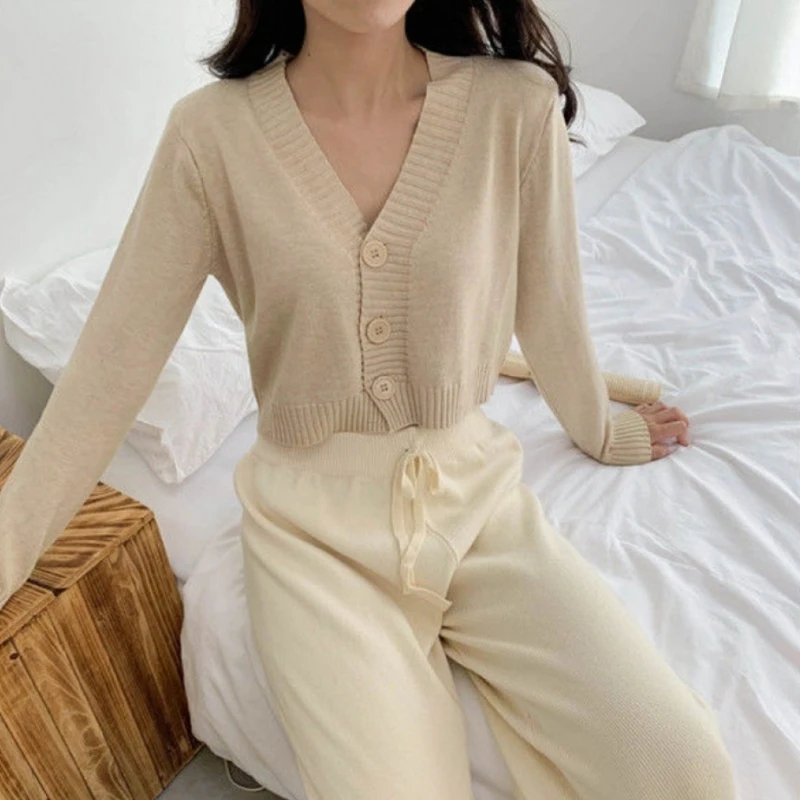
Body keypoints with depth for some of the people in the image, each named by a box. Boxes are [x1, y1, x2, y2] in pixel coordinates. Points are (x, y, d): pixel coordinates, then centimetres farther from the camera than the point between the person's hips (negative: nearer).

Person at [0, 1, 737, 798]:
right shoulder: (210, 133, -10)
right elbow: (113, 359, -7)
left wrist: (602, 433, 19)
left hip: (481, 495, 2)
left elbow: (549, 308, 5)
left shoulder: (516, 104, -8)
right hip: (315, 523, -1)